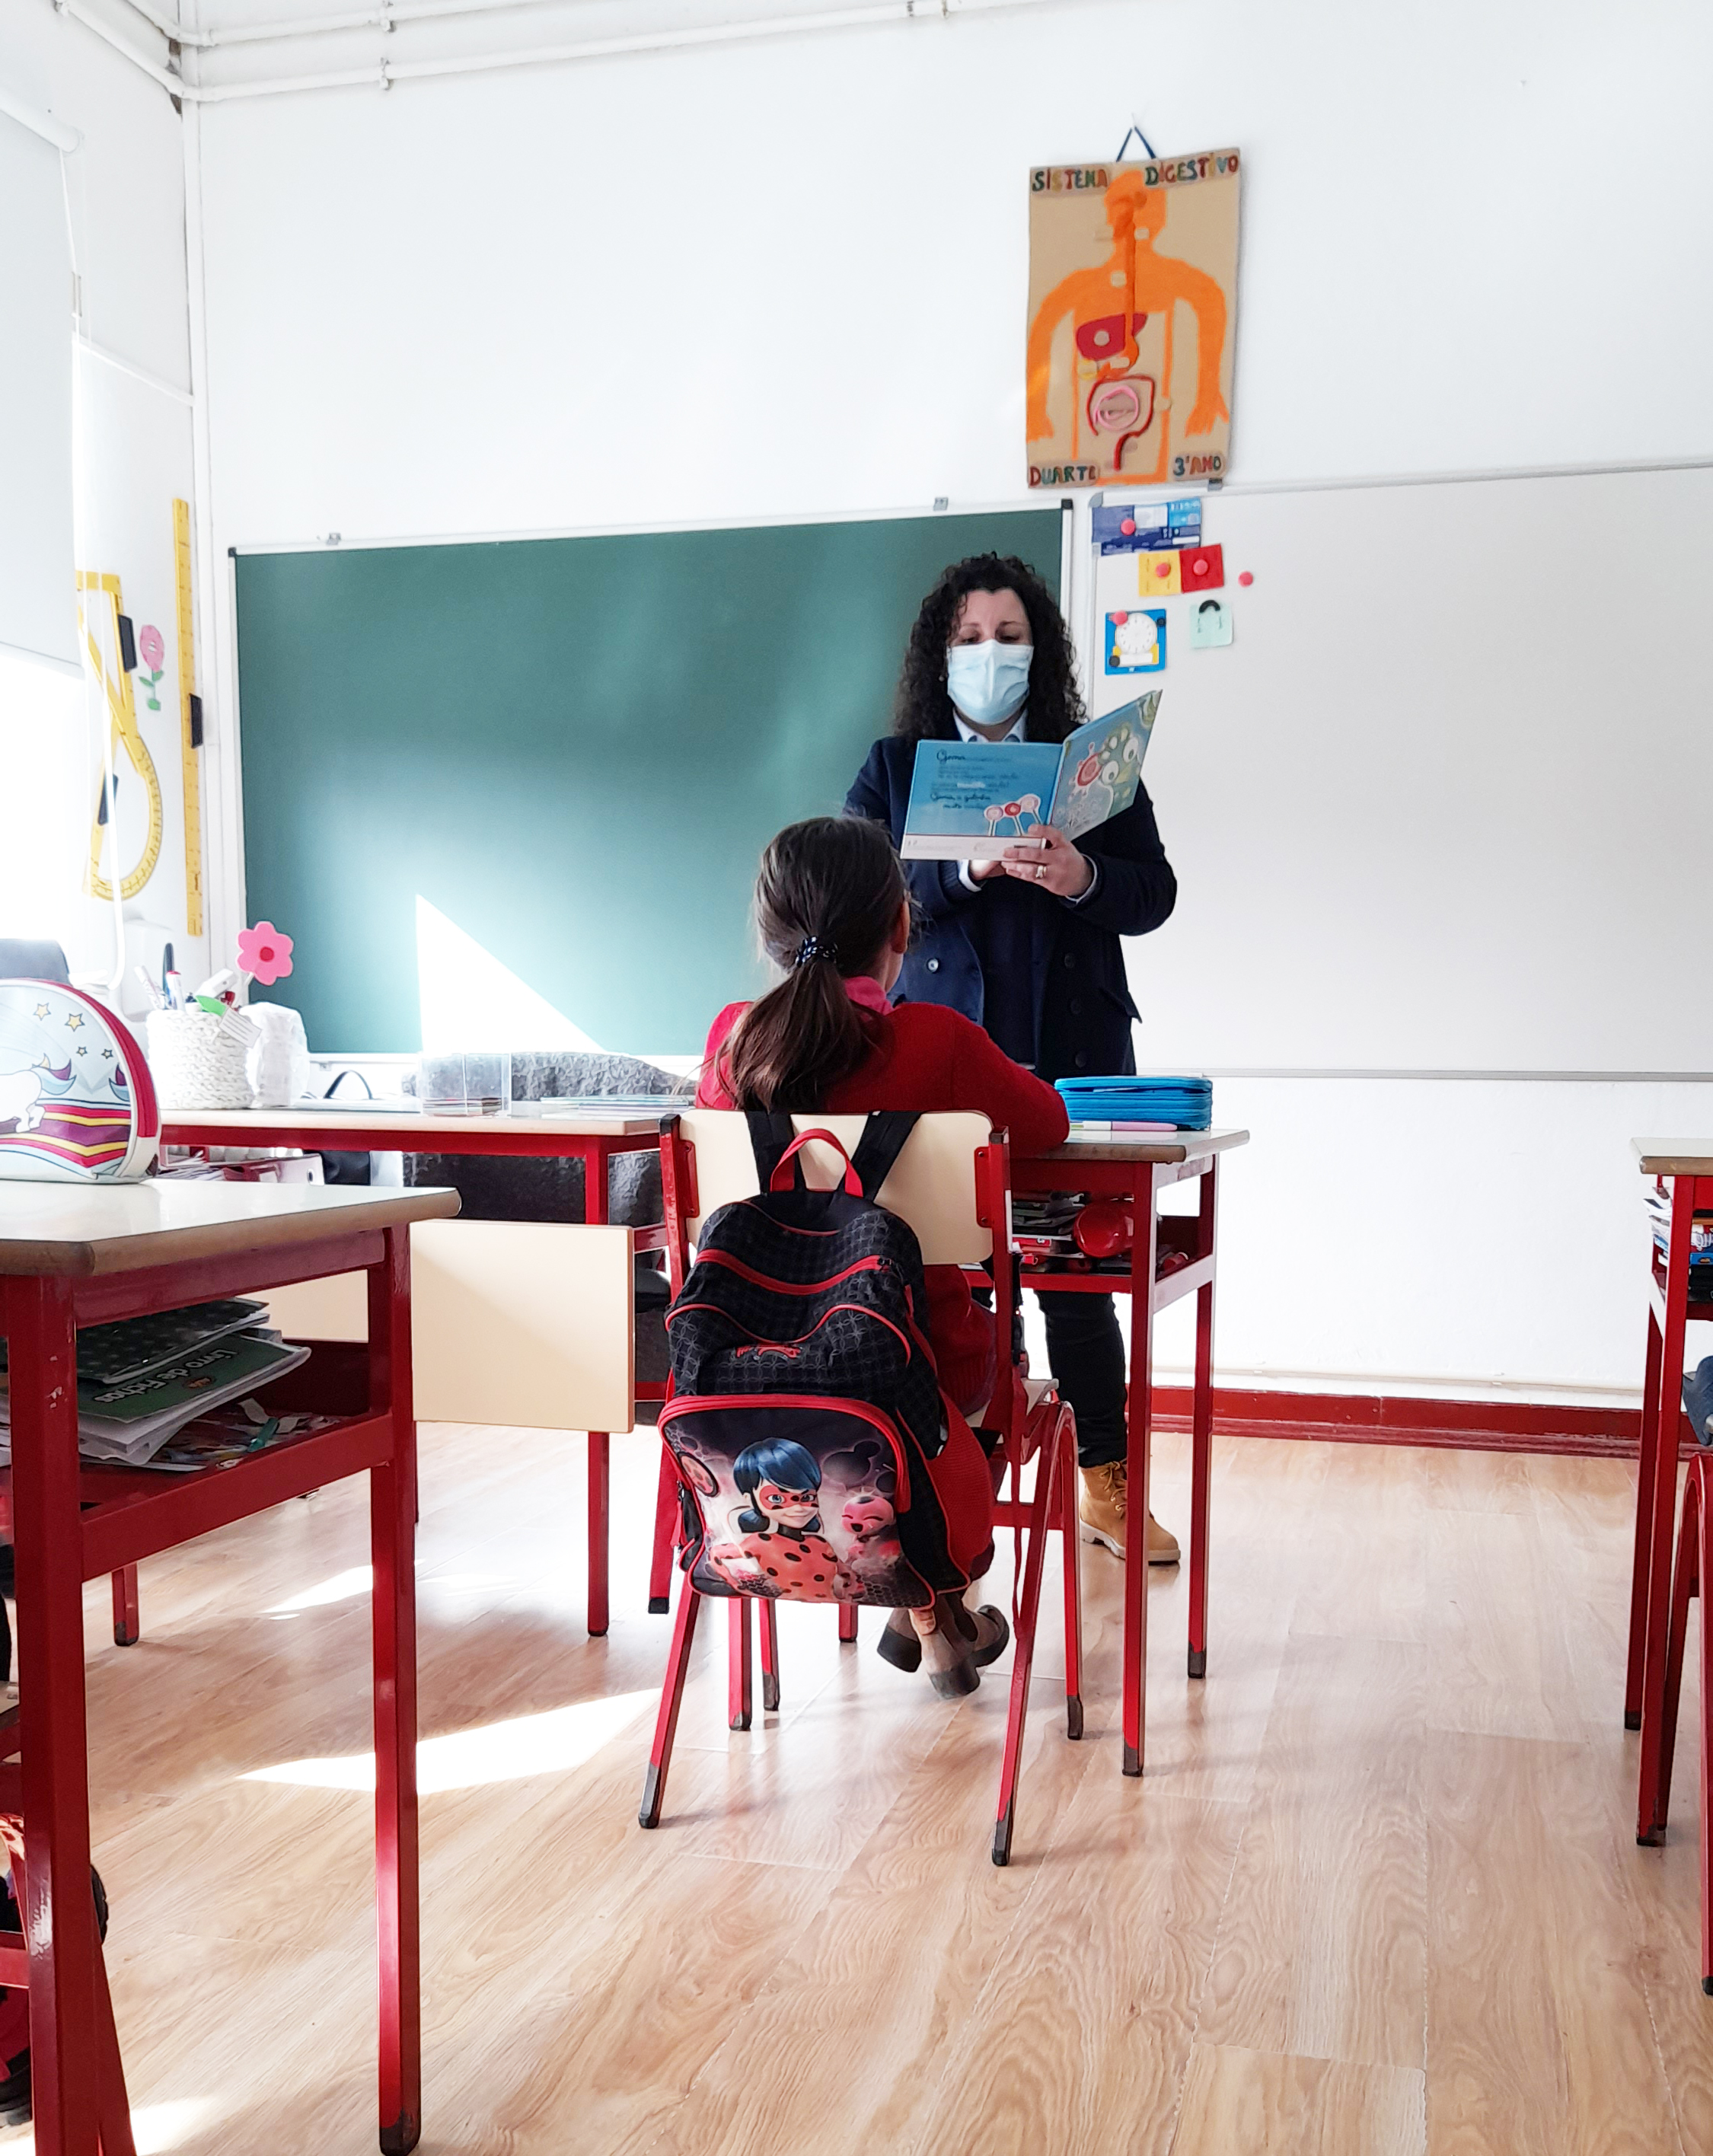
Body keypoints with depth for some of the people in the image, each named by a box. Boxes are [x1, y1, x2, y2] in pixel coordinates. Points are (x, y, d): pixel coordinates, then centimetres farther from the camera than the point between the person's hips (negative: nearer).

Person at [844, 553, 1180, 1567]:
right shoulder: (893, 768, 11)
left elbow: (1155, 892, 5)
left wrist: (1082, 877, -16)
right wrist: (966, 869, -18)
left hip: (1073, 1054, 1)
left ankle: (1108, 1484, 18)